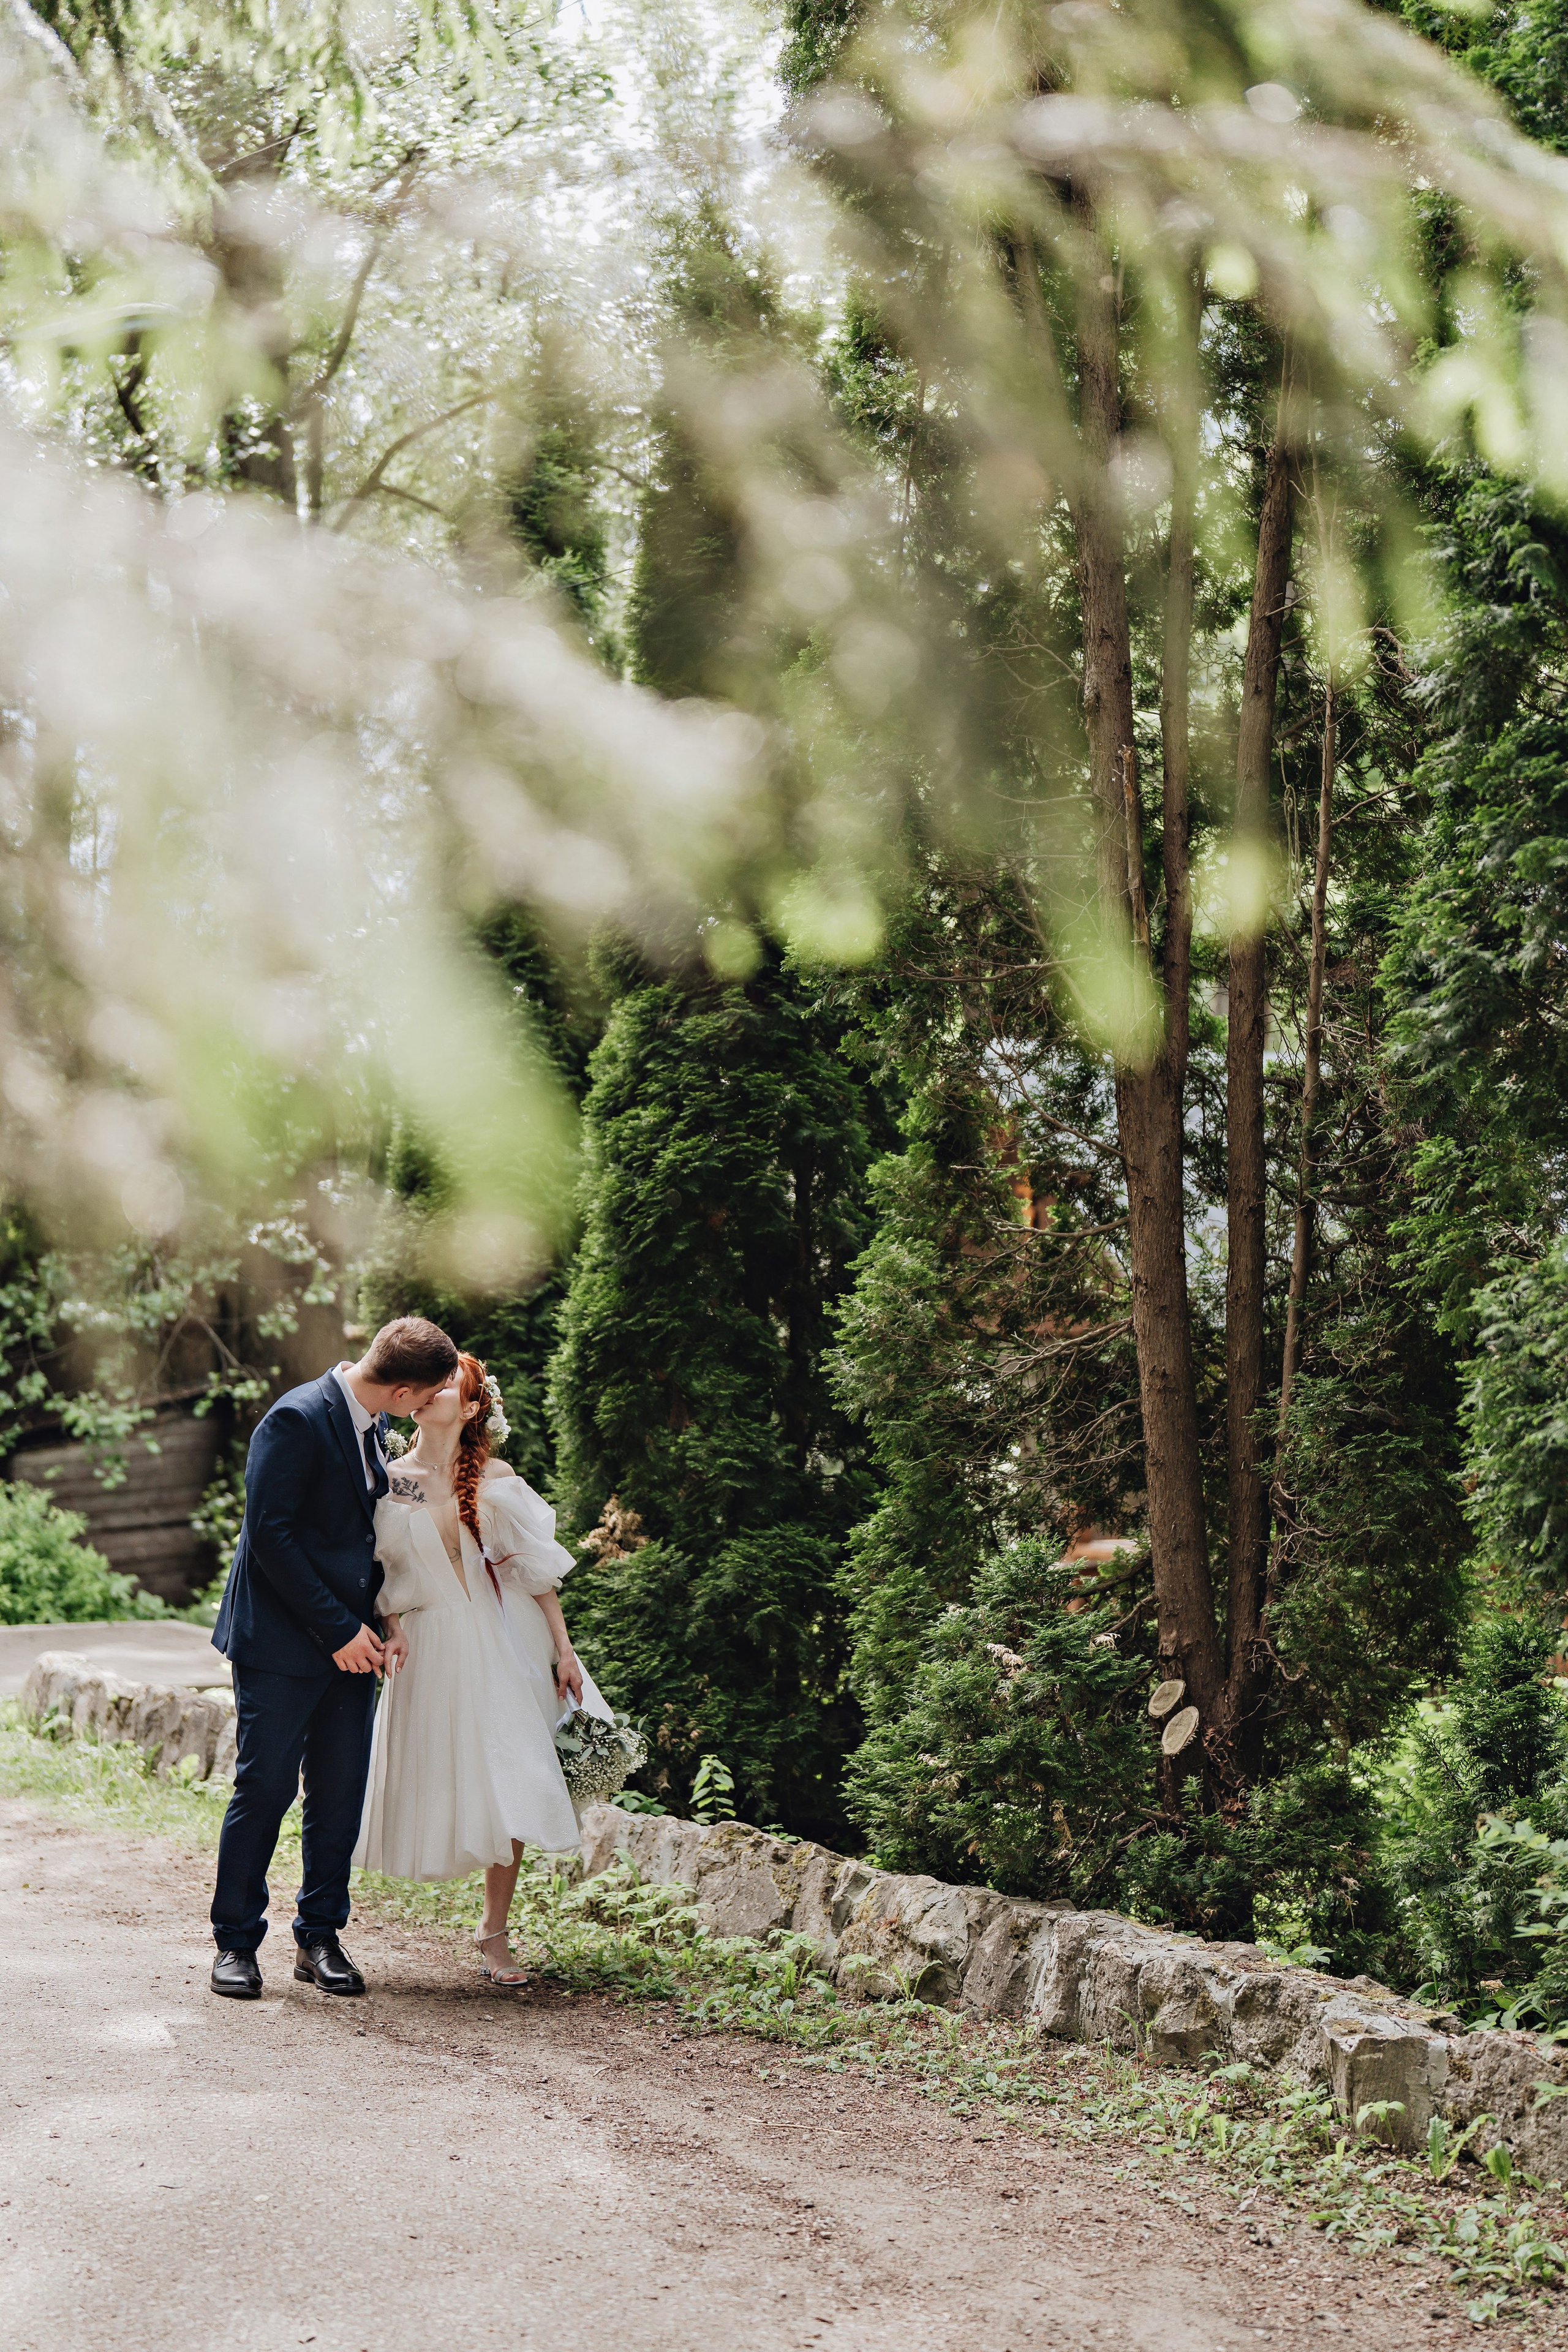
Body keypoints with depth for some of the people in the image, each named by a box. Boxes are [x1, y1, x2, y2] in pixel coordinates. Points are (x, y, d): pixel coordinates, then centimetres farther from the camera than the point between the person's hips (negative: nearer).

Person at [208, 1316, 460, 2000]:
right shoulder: (297, 1419, -16)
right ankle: (235, 1943, 10)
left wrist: (370, 1622, 10)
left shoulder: (372, 1426, 10)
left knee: (341, 1794, 7)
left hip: (347, 1637, 8)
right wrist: (339, 1629, -17)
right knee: (265, 1788, -2)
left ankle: (319, 1938, 17)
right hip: (283, 1639, -7)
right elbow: (269, 1535, -19)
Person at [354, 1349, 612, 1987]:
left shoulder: (495, 1480, -3)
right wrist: (391, 1630, -9)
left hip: (503, 1640, 0)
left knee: (511, 1785, -1)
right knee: (434, 1784, 1)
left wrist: (563, 1649, -3)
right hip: (432, 1645, 0)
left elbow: (536, 1569, 0)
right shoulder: (390, 1481, -1)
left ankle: (493, 1932, 11)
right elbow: (383, 1573, 7)